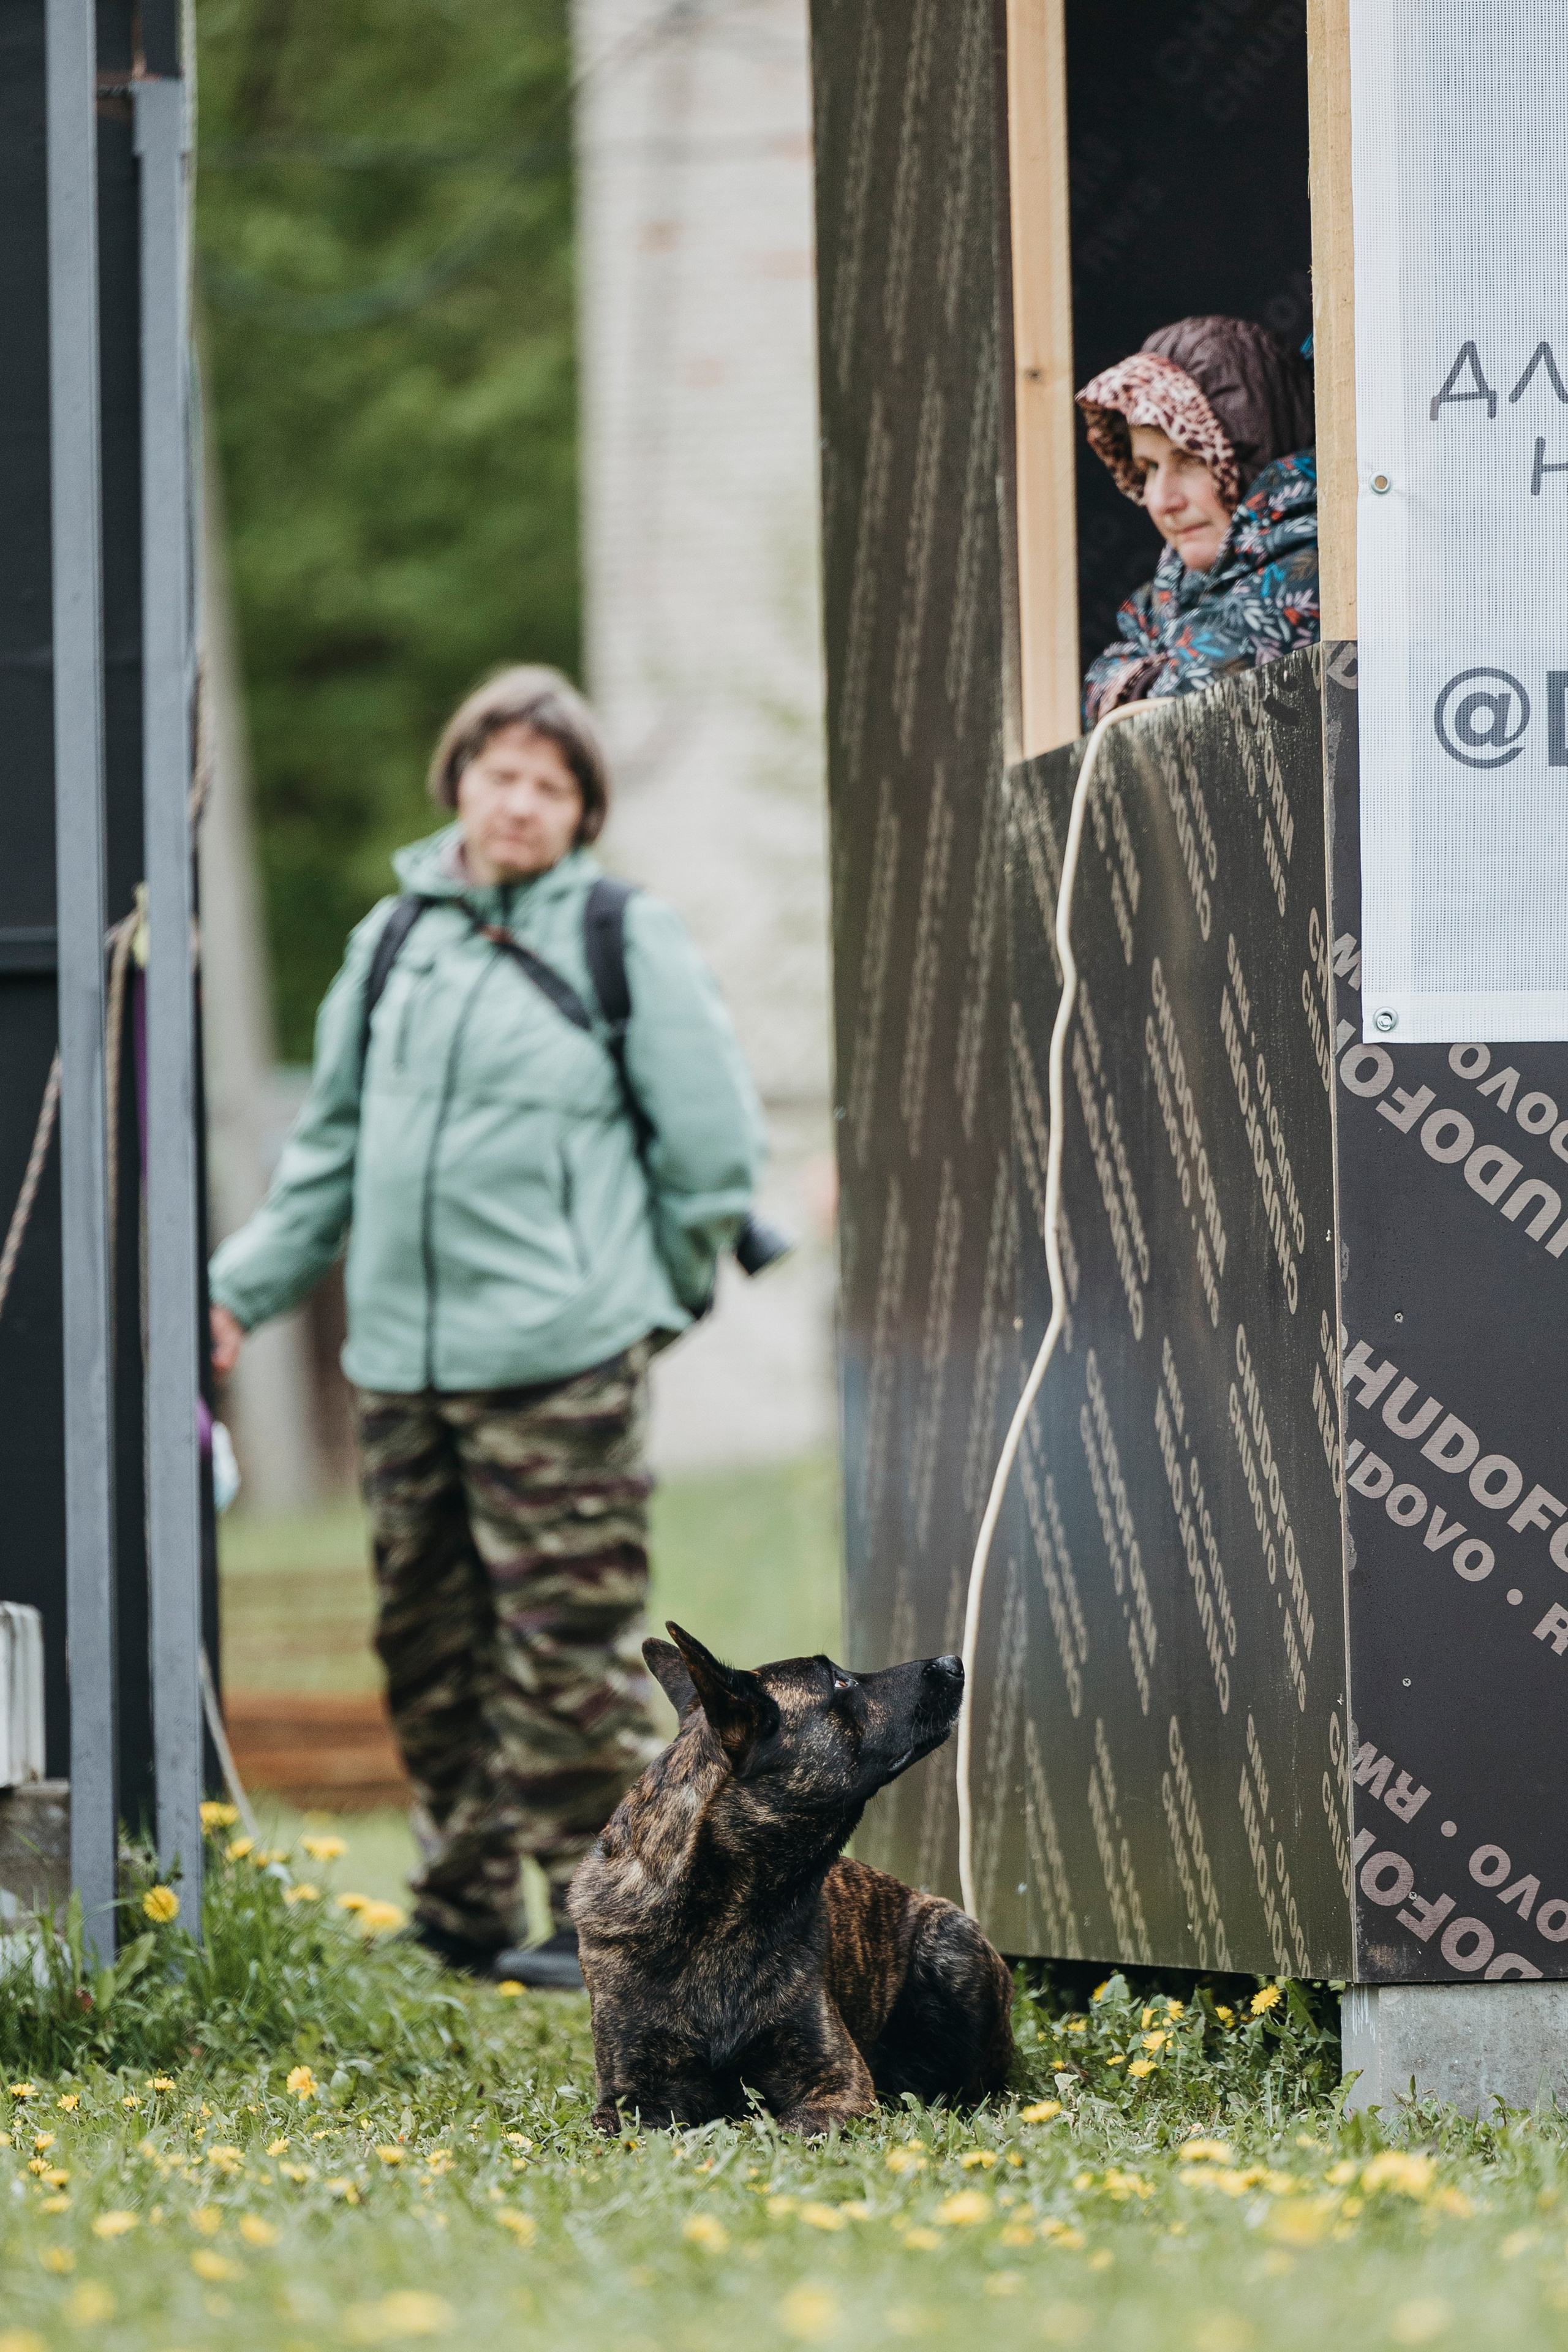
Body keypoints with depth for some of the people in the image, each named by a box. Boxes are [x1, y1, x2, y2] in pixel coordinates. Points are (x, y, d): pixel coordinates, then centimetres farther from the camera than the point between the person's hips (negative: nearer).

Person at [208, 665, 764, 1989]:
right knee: (429, 1650, 10)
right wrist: (247, 1285, 17)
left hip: (558, 1365, -5)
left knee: (568, 1648, -7)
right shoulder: (395, 938, 14)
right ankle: (464, 1914, 20)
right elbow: (334, 1139, 21)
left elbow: (713, 1144, 1)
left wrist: (650, 1295, 7)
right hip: (403, 1358, 6)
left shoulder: (627, 940, -1)